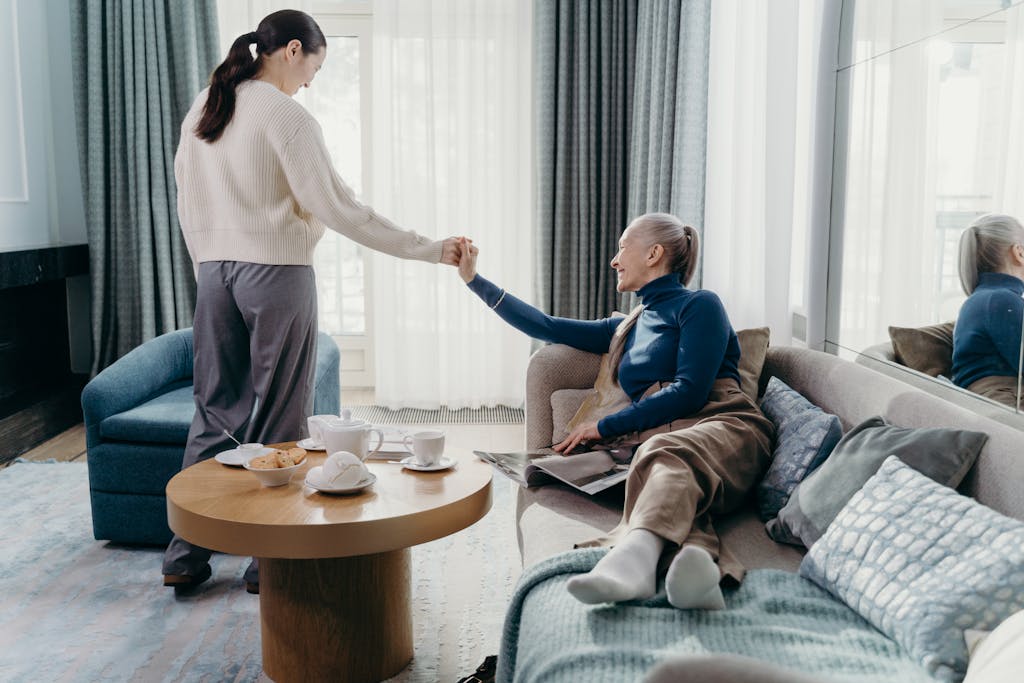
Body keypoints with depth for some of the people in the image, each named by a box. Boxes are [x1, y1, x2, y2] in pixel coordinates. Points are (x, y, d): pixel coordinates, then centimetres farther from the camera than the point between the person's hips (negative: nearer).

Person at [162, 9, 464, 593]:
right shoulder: (286, 115, -10)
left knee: (216, 411, 12)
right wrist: (427, 249, -12)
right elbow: (336, 207, -15)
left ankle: (186, 556, 17)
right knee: (279, 419, 3)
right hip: (277, 274, -7)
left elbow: (189, 207, 15)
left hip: (216, 274, 7)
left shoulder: (201, 110, 12)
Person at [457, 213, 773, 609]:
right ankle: (696, 558, -66)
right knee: (671, 496, -35)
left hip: (723, 425, -4)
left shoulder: (699, 305, 11)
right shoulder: (627, 329, 33)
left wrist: (605, 426, -1)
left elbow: (690, 392, -3)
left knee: (667, 452, -41)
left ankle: (632, 557, -68)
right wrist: (474, 280, 34)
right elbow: (548, 328, 32)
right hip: (662, 439, 5)